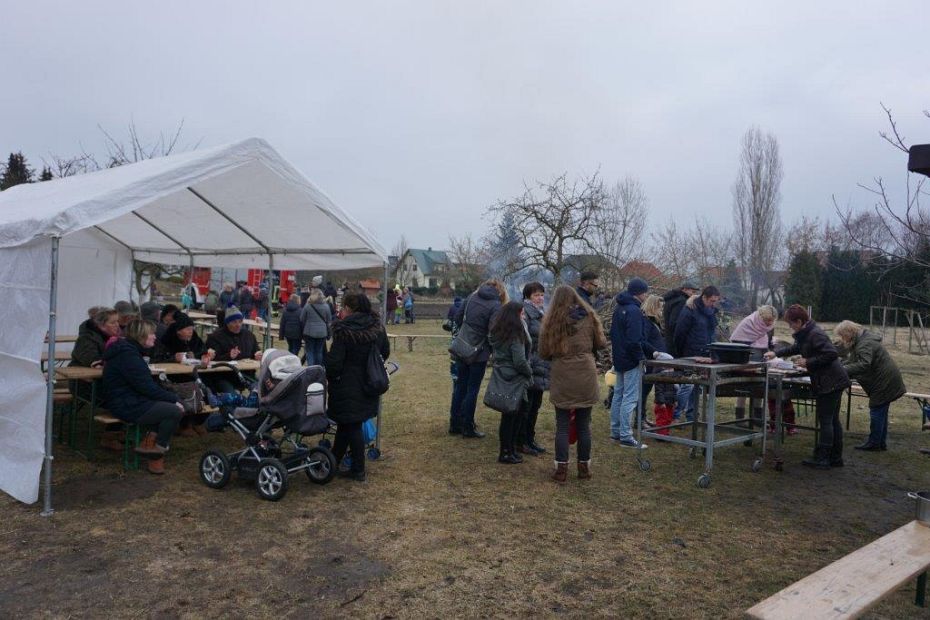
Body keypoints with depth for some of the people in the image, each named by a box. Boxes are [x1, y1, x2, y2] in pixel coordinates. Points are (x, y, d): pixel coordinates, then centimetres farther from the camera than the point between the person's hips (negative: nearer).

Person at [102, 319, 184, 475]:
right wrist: (173, 398, -14)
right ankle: (156, 456, -2)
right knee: (175, 412, -17)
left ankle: (150, 441, 7)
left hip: (131, 400, 11)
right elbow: (146, 387, -22)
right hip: (126, 407, -11)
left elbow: (144, 384, 15)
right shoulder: (128, 355, -18)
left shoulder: (128, 350, 15)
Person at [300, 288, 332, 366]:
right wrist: (328, 334, 12)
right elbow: (329, 321, 4)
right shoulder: (326, 306, -2)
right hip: (322, 333, 2)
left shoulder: (307, 306, -8)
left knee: (310, 352, 6)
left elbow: (302, 320, -1)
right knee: (319, 352, 11)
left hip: (309, 332, -2)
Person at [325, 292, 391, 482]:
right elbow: (385, 352, 12)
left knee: (352, 426, 4)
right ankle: (334, 460, 32)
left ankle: (358, 470, 12)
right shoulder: (377, 327, 1)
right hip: (369, 386, 7)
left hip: (348, 387, -7)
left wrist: (330, 376, 0)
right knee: (345, 423, 19)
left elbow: (334, 361, -19)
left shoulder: (343, 331, -19)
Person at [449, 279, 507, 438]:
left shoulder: (471, 297, 4)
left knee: (460, 386, 15)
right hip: (479, 352, -6)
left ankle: (454, 424, 23)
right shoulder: (495, 305, -13)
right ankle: (468, 428, 13)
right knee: (472, 389, 5)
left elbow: (457, 318, 8)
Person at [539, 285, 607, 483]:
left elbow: (543, 353, 0)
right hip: (586, 378, 1)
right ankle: (584, 467, 20)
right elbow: (601, 343, 9)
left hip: (561, 379, -1)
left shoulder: (552, 320, -3)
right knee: (584, 425, 11)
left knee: (562, 425, 6)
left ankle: (561, 469, 7)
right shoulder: (589, 317, 1)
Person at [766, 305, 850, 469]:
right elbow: (796, 348, 27)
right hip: (834, 382, 10)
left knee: (825, 420, -4)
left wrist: (808, 362, -20)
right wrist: (776, 353, 18)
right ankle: (835, 458, 23)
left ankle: (822, 459, 2)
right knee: (833, 420, 15)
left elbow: (832, 354, -25)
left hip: (830, 382, -10)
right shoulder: (805, 334, 11)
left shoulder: (815, 334, -20)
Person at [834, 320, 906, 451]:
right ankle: (881, 443, 24)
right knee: (881, 412, 15)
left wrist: (843, 370, -36)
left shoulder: (864, 345, -23)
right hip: (885, 381, 11)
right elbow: (850, 361, 16)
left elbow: (864, 365, -35)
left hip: (884, 382, -11)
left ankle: (873, 443, 7)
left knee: (877, 412, -2)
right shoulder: (859, 342, 11)